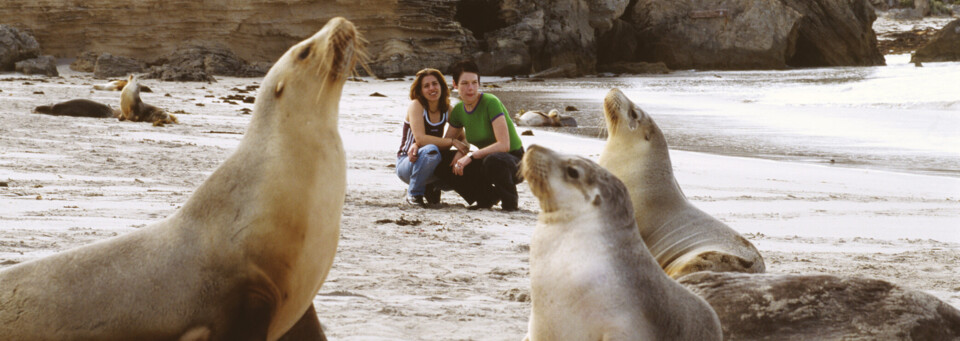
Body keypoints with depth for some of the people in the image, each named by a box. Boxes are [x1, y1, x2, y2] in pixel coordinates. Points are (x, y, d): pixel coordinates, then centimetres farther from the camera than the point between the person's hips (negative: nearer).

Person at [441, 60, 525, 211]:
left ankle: (510, 201, -11)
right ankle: (491, 196, 6)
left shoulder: (491, 103, -19)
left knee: (492, 160, -40)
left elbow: (504, 145, -26)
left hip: (514, 161, -6)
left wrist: (471, 156, -26)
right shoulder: (458, 110, 2)